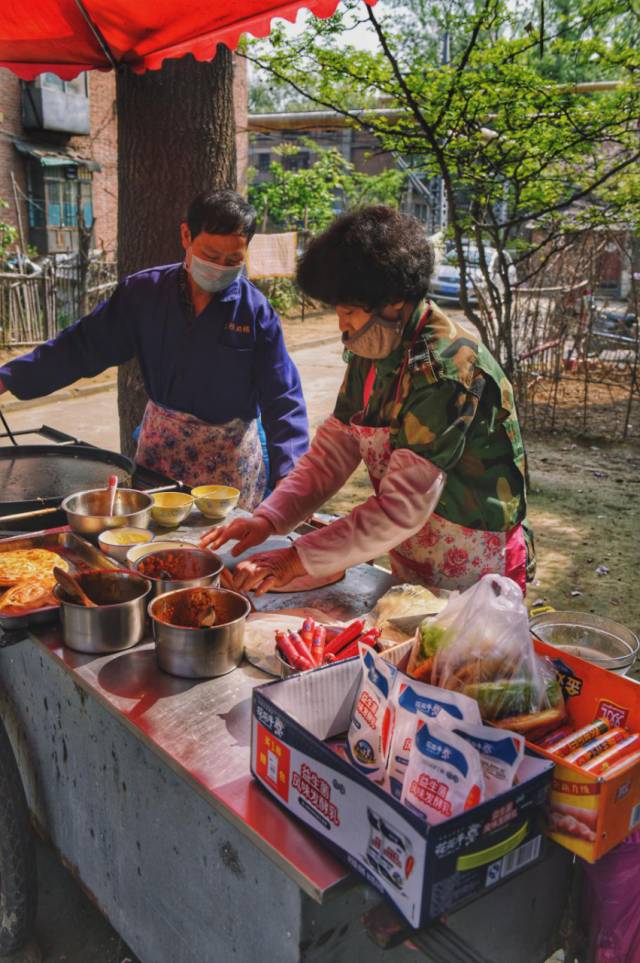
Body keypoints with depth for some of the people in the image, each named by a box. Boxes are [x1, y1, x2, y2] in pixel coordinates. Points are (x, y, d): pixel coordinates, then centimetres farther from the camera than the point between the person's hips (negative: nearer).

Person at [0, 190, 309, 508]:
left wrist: (289, 475, -25)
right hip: (159, 446, 3)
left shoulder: (256, 310, -12)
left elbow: (283, 400, -14)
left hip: (232, 454, -2)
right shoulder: (144, 292, -5)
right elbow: (82, 346, 0)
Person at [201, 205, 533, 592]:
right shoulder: (372, 352, -1)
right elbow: (332, 453, 0)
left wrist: (298, 559, -29)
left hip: (477, 582, -7)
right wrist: (268, 519, -13)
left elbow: (403, 508, -29)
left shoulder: (447, 369, -27)